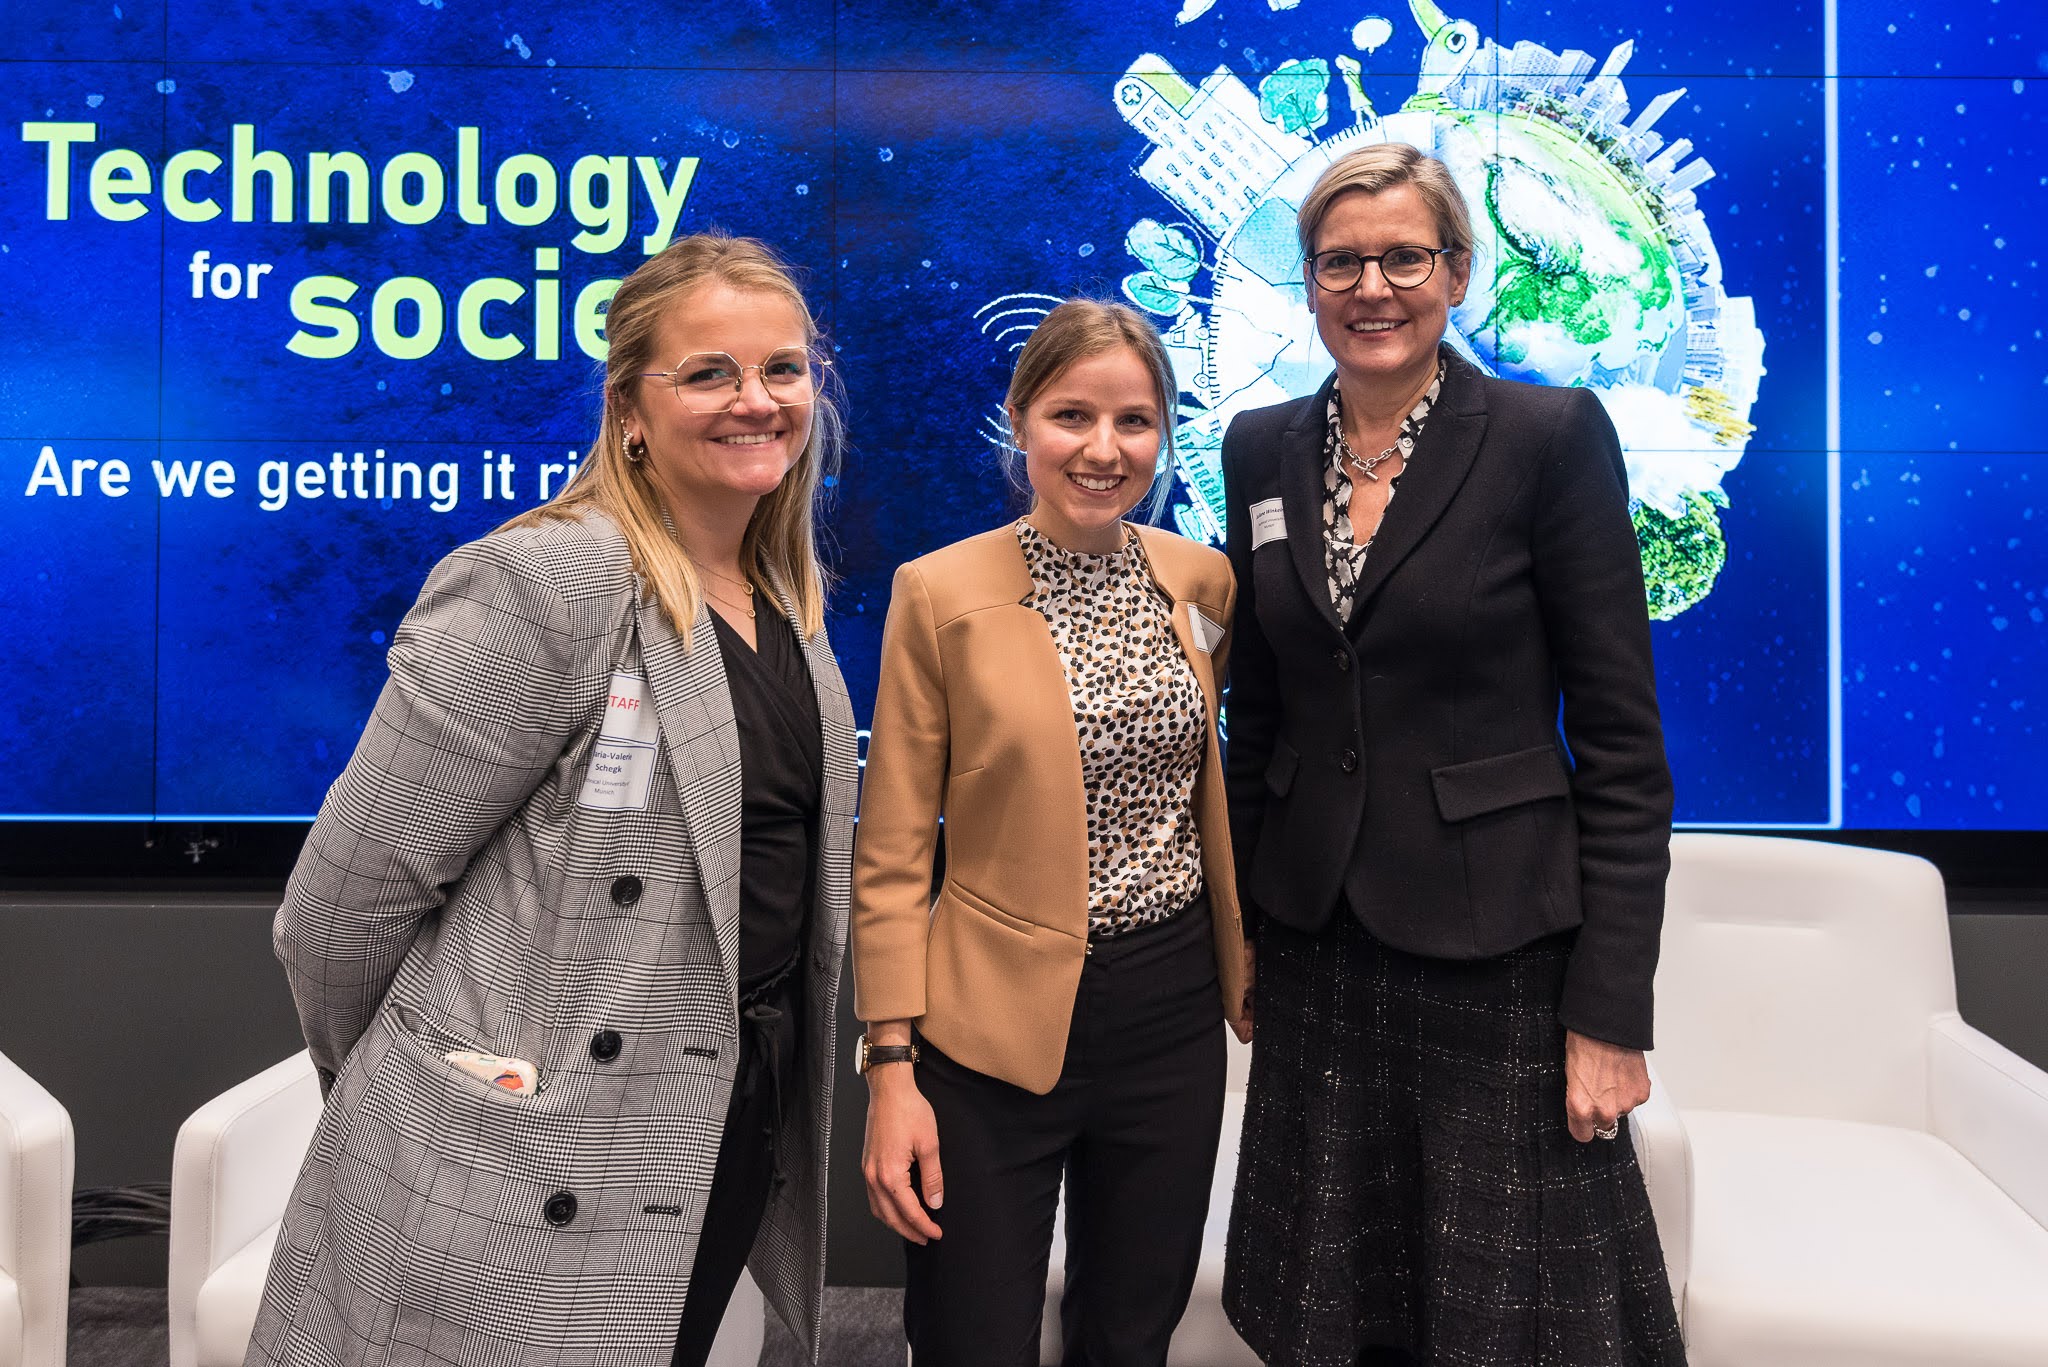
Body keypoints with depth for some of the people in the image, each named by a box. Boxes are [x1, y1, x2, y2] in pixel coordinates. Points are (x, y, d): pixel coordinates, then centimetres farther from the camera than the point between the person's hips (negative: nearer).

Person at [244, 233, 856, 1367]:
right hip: (525, 1189, -7)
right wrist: (378, 1089, -1)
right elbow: (344, 898, -15)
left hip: (740, 1146, 7)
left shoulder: (792, 605, 6)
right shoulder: (539, 588, -18)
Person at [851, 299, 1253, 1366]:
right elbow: (891, 855, -6)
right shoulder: (940, 592, -8)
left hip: (1174, 1010, 4)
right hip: (998, 1025, -3)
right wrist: (892, 1066, -10)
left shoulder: (1200, 580, 3)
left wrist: (1255, 985, 11)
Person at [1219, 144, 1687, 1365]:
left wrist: (1611, 1010, -12)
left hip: (1498, 946, -4)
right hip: (1317, 945, 4)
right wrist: (1242, 931, 11)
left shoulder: (1551, 436, -8)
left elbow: (1623, 742, -9)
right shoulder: (1265, 451, 5)